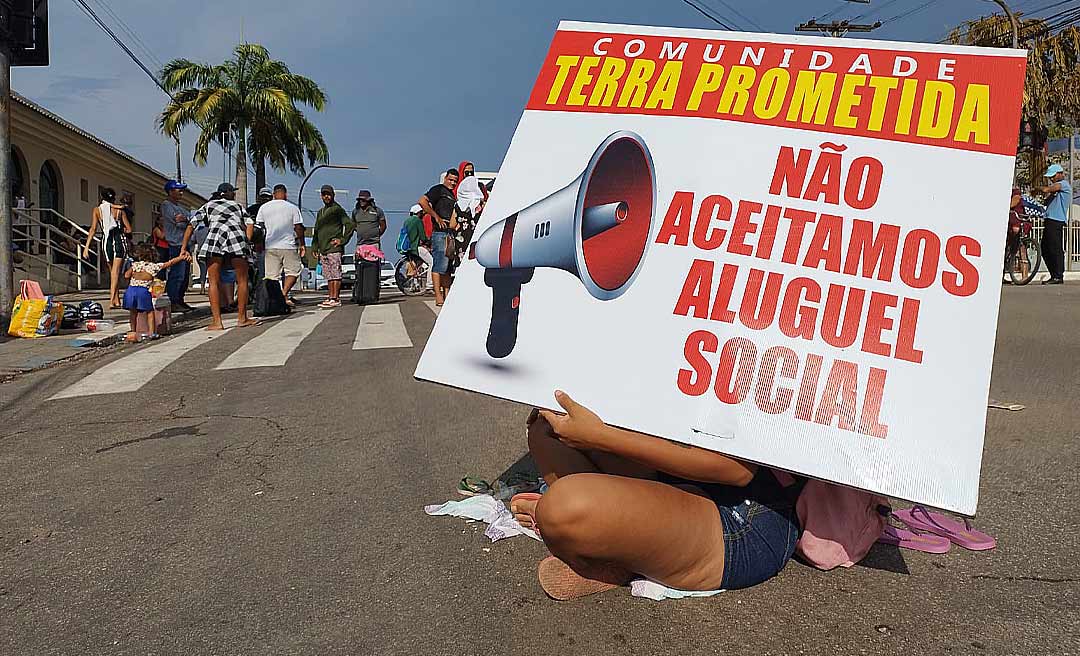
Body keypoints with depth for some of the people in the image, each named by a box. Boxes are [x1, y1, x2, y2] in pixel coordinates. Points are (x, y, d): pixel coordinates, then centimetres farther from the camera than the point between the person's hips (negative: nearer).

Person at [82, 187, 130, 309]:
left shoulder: (97, 210, 6)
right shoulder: (119, 210, 4)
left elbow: (93, 228, -4)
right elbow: (129, 229, 3)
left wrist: (86, 246, -6)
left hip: (106, 240, 2)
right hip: (119, 240, -2)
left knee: (113, 272, 17)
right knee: (116, 272, -6)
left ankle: (117, 301, 21)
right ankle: (112, 301, -19)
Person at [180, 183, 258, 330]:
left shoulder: (208, 205, 31)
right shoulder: (238, 206, 33)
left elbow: (191, 225, 22)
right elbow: (249, 225, 19)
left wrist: (184, 248, 20)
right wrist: (246, 243, 21)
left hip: (214, 236, 0)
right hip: (237, 235, 0)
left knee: (214, 282, 4)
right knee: (242, 280, 10)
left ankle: (217, 321, -1)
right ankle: (242, 319, 13)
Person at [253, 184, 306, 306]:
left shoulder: (264, 208, 7)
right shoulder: (293, 208, -1)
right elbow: (298, 228, -3)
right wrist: (302, 244, 6)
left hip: (270, 246, 3)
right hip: (289, 246, -2)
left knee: (271, 275, 5)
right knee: (293, 271, 7)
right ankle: (284, 293, -12)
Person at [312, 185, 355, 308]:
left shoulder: (337, 209, -4)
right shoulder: (320, 212, 20)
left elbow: (351, 225, -11)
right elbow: (317, 230, 26)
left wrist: (342, 240, -13)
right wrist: (315, 246, 17)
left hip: (334, 248, -8)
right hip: (323, 249, 8)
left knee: (335, 274, -9)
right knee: (328, 275, 9)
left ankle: (335, 299, -11)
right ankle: (330, 297, 12)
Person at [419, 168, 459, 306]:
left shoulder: (452, 194, 24)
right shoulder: (438, 189, -2)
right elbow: (422, 201, -17)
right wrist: (437, 217, -17)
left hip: (451, 233, 9)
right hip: (440, 233, -9)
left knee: (448, 267, 9)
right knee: (440, 265, -11)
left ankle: (447, 295, 12)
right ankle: (438, 296, -12)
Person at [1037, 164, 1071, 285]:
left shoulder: (1064, 184, -4)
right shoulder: (1056, 187, 25)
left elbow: (1046, 189, -18)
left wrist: (1038, 188, 0)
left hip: (1056, 221, -10)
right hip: (1050, 221, 10)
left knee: (1056, 249, -9)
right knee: (1045, 249, 9)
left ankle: (1058, 276, -7)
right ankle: (1054, 275, 14)